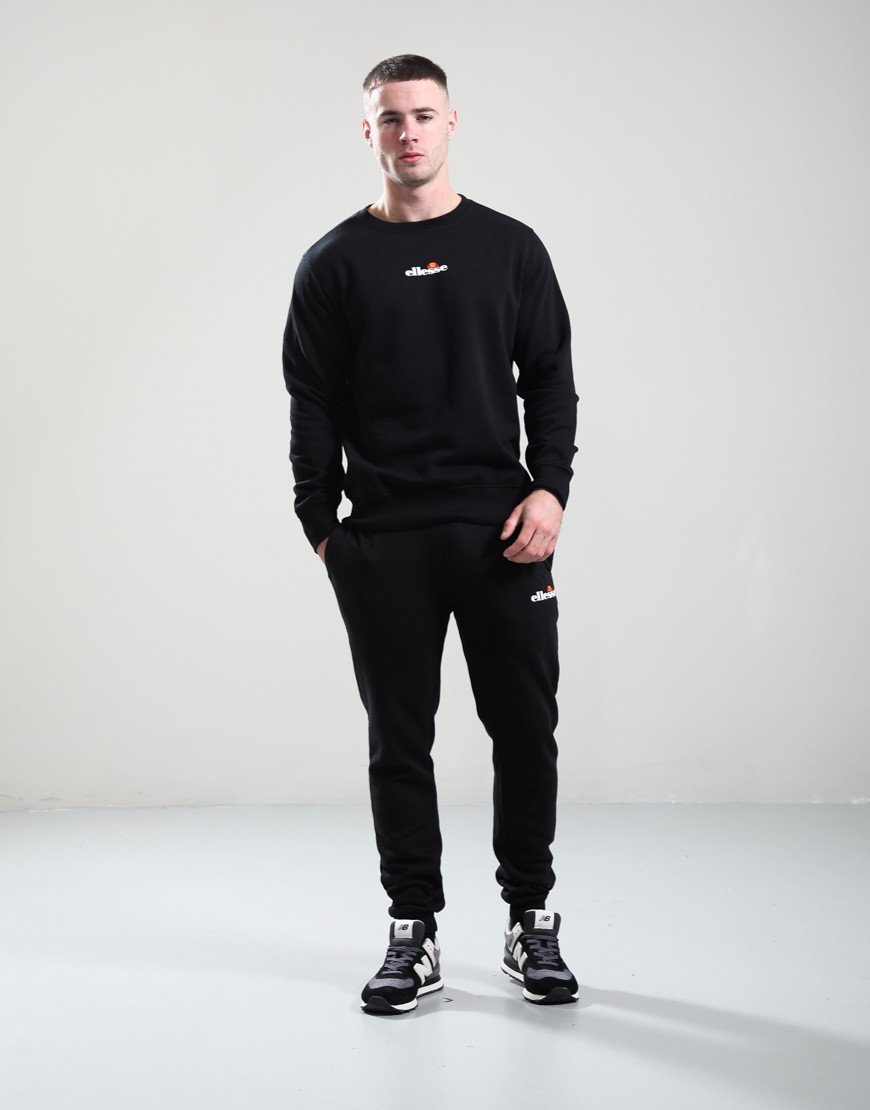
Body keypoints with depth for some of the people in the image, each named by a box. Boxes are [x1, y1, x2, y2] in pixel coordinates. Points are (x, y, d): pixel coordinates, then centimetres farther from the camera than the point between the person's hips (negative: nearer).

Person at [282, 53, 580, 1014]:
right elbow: (313, 410, 6)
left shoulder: (510, 248, 9)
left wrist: (549, 489, -6)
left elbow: (551, 381, 7)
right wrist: (323, 528, 0)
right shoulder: (335, 264, 6)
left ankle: (532, 923, 19)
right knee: (399, 741, 5)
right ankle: (414, 934, 17)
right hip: (383, 545, 0)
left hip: (502, 534, 1)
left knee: (525, 729, 4)